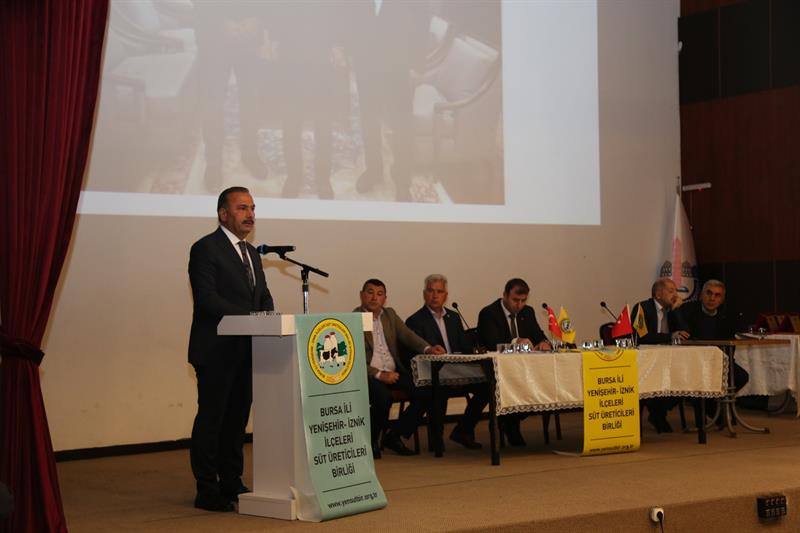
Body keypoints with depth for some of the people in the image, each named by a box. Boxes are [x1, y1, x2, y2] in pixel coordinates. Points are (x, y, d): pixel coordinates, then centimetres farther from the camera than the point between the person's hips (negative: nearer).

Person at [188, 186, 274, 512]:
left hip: (245, 349, 8)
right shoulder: (206, 249, -8)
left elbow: (264, 296, 17)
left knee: (237, 417, 12)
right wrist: (250, 316, -23)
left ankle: (231, 483, 21)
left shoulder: (251, 253, 18)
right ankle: (207, 490, 2)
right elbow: (207, 298, -18)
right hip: (216, 350, -8)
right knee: (211, 417, -3)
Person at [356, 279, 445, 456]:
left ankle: (394, 436, -1)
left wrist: (427, 348, -14)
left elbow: (407, 335, 6)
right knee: (383, 398, -36)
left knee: (425, 392, -15)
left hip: (393, 372, 7)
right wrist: (379, 375, -20)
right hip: (368, 375, -6)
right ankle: (370, 440, -8)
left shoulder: (390, 314, 17)